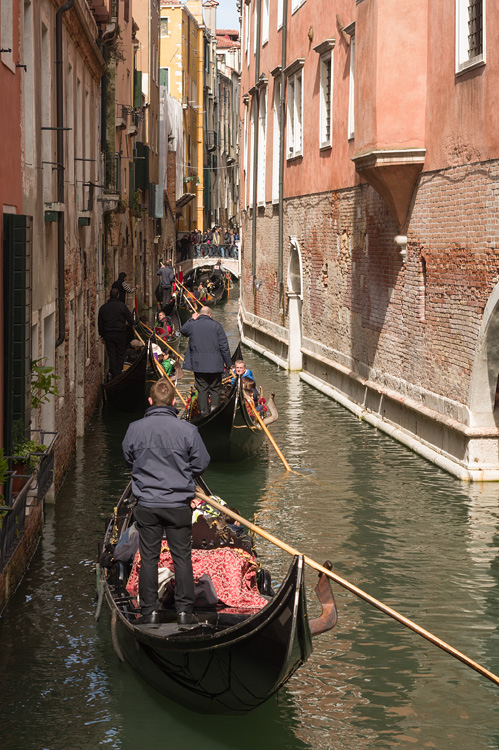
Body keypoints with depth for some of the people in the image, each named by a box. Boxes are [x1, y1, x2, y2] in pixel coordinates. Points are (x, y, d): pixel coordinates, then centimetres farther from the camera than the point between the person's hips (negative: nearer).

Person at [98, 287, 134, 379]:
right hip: (120, 333, -3)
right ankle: (119, 372, 9)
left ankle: (114, 375, 6)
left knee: (111, 355, 7)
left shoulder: (103, 307, 2)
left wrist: (102, 335, 16)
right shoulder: (122, 306, -9)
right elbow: (130, 320, -5)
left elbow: (100, 323, 8)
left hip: (108, 334, 3)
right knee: (120, 355, 9)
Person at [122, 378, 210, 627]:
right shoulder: (187, 430, -11)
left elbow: (129, 459, 8)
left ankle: (149, 612, 13)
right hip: (179, 504, -1)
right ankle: (184, 611, 11)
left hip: (146, 505, 1)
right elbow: (201, 463, -2)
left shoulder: (134, 429, -7)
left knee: (148, 558, 9)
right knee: (182, 557, 9)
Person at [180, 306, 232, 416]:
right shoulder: (216, 325, -6)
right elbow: (224, 346, -6)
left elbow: (182, 330, 25)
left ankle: (204, 412, 8)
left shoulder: (192, 325, 0)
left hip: (198, 364, 2)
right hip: (214, 364, -2)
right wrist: (228, 362, 2)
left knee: (201, 389, 9)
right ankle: (214, 406, -6)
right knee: (215, 388, 10)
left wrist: (192, 319, 28)